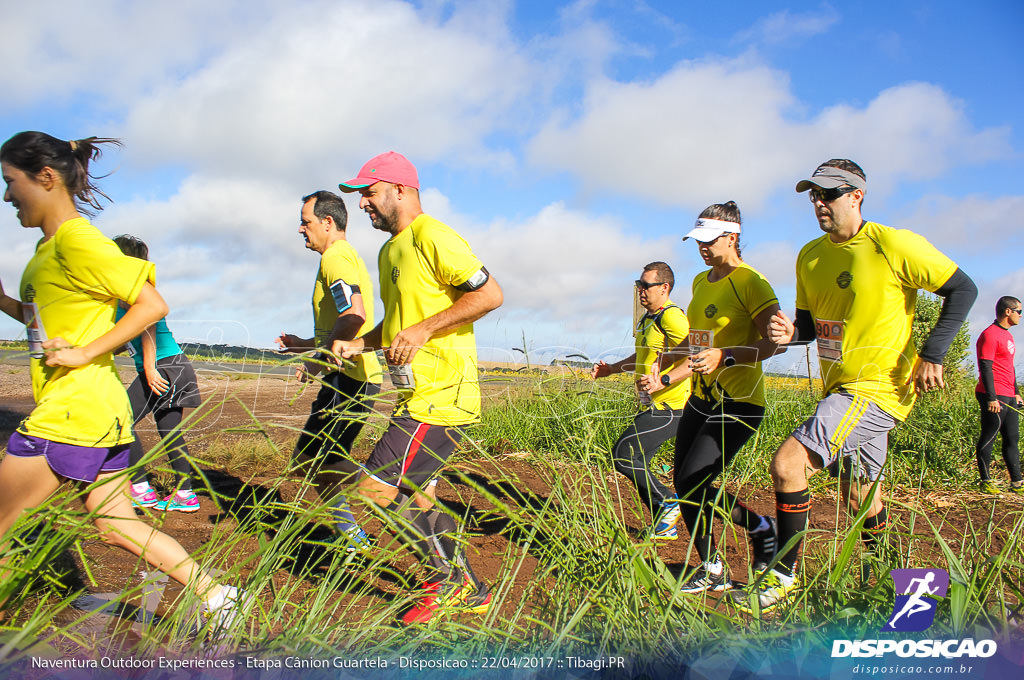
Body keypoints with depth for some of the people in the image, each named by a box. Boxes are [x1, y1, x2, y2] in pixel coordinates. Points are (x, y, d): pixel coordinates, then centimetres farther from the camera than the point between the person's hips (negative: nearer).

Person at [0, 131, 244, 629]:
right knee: (117, 525, 13)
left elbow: (151, 305, -18)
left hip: (72, 415, -10)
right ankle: (215, 594, 16)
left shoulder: (78, 241, -13)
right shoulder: (50, 245, 17)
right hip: (99, 413, 10)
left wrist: (85, 353, -19)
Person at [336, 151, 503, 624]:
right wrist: (359, 344, 11)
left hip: (441, 396, -10)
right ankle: (470, 592, 28)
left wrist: (423, 331, -20)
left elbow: (490, 294, -19)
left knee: (376, 489, -10)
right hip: (419, 395, 10)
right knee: (409, 495, 15)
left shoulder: (430, 236, -12)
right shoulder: (390, 251, 19)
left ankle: (450, 576, 8)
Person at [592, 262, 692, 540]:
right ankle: (665, 526, 20)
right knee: (636, 463, 10)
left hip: (668, 407, -10)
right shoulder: (647, 318, 15)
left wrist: (663, 382, -29)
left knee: (623, 455, -12)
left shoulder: (670, 316, -15)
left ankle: (668, 503, 3)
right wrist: (611, 369, 21)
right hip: (654, 406, 10)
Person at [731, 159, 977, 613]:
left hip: (879, 389, -7)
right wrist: (791, 332, -10)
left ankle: (783, 576, -5)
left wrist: (932, 354, -14)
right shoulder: (810, 256, 6)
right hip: (840, 389, 8)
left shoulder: (893, 245, -13)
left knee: (787, 464, -20)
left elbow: (962, 289, -7)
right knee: (860, 505, 18)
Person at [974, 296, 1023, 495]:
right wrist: (992, 398, -22)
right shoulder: (990, 335, -12)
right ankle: (985, 481, 5)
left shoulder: (1007, 335, 19)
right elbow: (985, 367, -18)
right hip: (994, 398, -10)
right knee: (988, 439, -3)